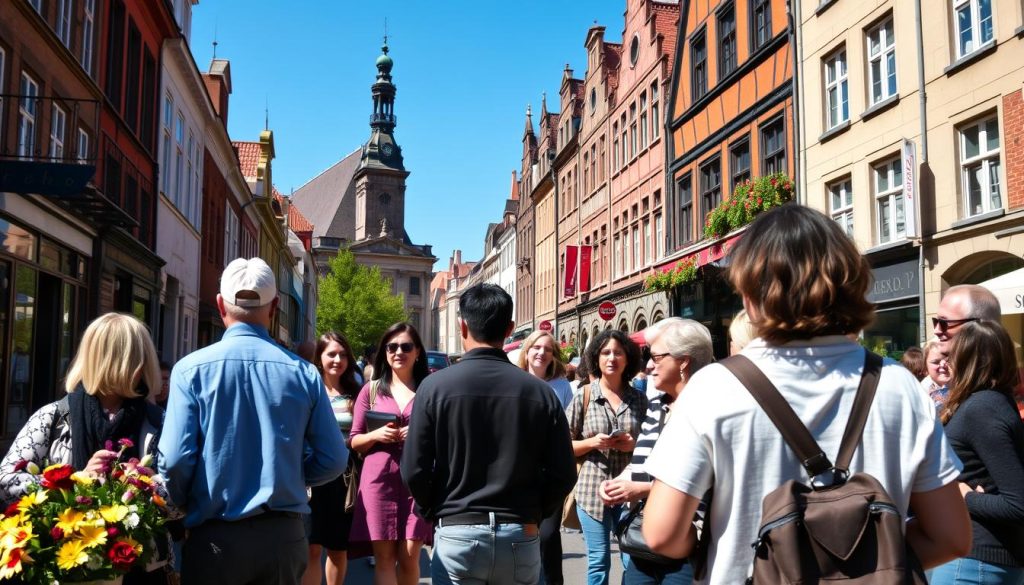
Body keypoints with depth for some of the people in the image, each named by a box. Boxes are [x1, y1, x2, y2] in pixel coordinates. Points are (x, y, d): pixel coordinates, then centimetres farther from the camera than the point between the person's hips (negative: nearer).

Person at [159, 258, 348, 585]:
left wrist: (181, 509, 7)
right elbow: (333, 461, -2)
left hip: (214, 538, -1)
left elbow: (175, 460, -14)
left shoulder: (191, 369, -9)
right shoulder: (303, 372, -5)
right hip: (283, 536, 2)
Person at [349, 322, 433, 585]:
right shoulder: (371, 390, 10)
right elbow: (355, 441, 11)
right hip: (379, 480, 1)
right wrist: (376, 435, -9)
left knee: (409, 556, 1)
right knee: (383, 557, 2)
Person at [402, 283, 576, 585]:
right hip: (520, 538, 2)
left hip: (458, 534, -2)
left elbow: (414, 471, -8)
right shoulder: (540, 391, -4)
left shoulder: (436, 385, -9)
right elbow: (563, 474, -2)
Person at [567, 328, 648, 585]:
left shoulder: (639, 399, 5)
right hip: (593, 489, -1)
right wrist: (592, 442, -14)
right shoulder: (583, 396, 0)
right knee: (599, 560, 6)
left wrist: (635, 445, -7)